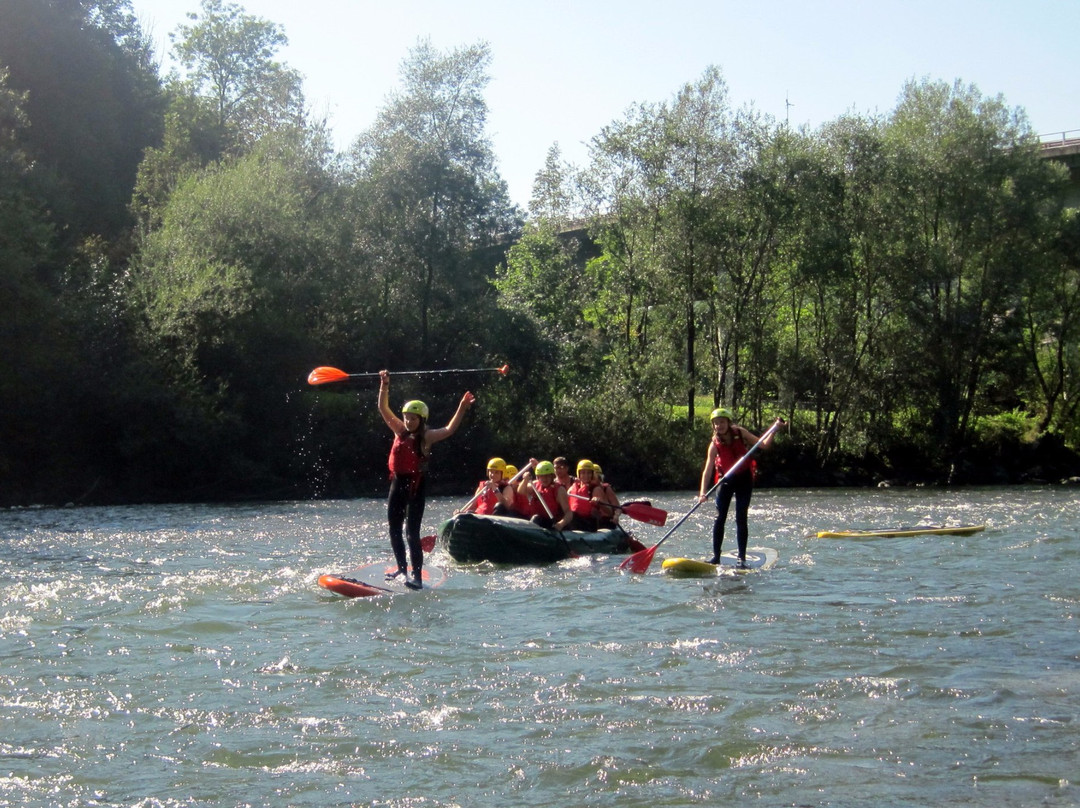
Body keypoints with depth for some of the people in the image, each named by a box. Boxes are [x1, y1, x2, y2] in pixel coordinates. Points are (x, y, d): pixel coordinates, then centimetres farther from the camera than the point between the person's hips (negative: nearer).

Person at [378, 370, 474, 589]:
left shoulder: (426, 437, -4)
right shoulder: (400, 431, 9)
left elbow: (449, 430, -17)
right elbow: (383, 408, 9)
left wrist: (462, 408, -27)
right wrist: (384, 384, 0)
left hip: (415, 485, -6)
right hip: (397, 484, 6)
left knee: (412, 532, -10)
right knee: (394, 530, 13)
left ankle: (417, 578, -9)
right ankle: (403, 570, 29)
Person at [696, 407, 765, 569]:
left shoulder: (741, 433, -13)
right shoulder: (715, 444, -17)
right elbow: (708, 469, -24)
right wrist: (703, 492, -34)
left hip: (744, 479, 0)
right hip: (726, 480, 0)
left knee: (741, 519, -4)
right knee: (720, 518, -5)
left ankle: (742, 558, -2)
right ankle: (716, 556, 3)